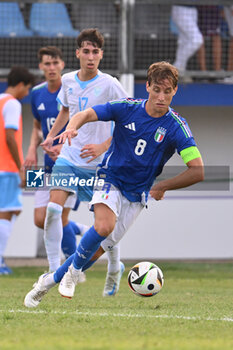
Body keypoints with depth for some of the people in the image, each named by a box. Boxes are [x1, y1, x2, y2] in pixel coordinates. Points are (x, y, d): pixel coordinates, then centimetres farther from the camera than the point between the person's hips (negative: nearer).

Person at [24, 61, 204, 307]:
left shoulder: (177, 127, -12)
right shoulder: (127, 108, -9)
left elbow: (198, 171, -13)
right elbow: (87, 114, -10)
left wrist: (161, 187, -15)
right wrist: (72, 127, -33)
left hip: (136, 194, 2)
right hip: (110, 180, -1)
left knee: (99, 249, -1)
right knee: (104, 225, -32)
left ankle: (49, 280, 19)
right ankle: (73, 271, -9)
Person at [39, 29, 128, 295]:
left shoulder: (109, 85, -12)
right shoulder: (68, 81, 3)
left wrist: (104, 146, -18)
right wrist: (51, 136, 11)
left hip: (99, 163, -3)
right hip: (69, 156, 4)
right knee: (53, 208, -15)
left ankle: (115, 268, 29)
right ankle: (54, 270, -8)